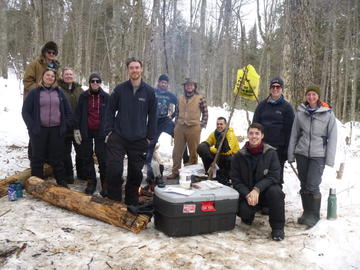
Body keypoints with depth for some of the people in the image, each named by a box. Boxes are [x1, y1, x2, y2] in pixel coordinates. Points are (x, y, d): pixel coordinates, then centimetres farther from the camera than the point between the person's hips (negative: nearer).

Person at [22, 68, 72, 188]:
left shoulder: (59, 93, 12)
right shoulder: (34, 93, 3)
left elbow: (68, 111, 14)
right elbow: (25, 111, 0)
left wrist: (65, 126, 4)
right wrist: (32, 127, -9)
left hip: (56, 130, 2)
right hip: (39, 130, -2)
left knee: (57, 157, 7)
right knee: (38, 158, 5)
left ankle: (62, 182, 17)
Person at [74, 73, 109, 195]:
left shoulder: (106, 97, 2)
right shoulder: (83, 96, 5)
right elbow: (78, 114, 5)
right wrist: (77, 129, -1)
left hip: (101, 132, -2)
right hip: (86, 131, 2)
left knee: (103, 158, -3)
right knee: (87, 157, 6)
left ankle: (105, 184, 3)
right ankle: (91, 182, 16)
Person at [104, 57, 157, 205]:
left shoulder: (149, 91, 1)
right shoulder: (120, 89, 1)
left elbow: (152, 115, 5)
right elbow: (111, 110, 6)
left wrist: (150, 137, 2)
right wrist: (109, 131, -1)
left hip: (139, 140, 1)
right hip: (118, 137, -1)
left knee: (135, 172, 9)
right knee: (114, 169, -7)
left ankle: (131, 201, 26)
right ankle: (113, 200, 12)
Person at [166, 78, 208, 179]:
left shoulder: (200, 98, 0)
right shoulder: (181, 98, 12)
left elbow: (205, 113, 1)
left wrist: (202, 125, -4)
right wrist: (176, 123, 11)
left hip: (194, 128, -4)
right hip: (180, 127, 4)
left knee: (193, 151, 4)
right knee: (177, 151, 8)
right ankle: (175, 172, 20)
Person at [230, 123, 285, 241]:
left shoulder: (271, 153, -8)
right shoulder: (239, 156, -4)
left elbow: (274, 176, -14)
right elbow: (235, 180, -4)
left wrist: (257, 189, -28)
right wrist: (247, 194, -21)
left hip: (266, 188, -1)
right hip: (246, 192, 1)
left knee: (275, 192, -34)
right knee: (244, 212, -25)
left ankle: (277, 227, -13)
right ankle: (248, 217, 18)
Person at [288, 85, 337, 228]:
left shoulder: (328, 113, -3)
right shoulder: (300, 112, 5)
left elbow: (332, 137, -1)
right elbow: (294, 134, 8)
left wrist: (330, 159, -5)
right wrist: (291, 154, 6)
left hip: (318, 155, -3)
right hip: (301, 153, 3)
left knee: (312, 186, -10)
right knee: (304, 185, 9)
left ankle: (314, 215, 7)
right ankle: (307, 212, 24)